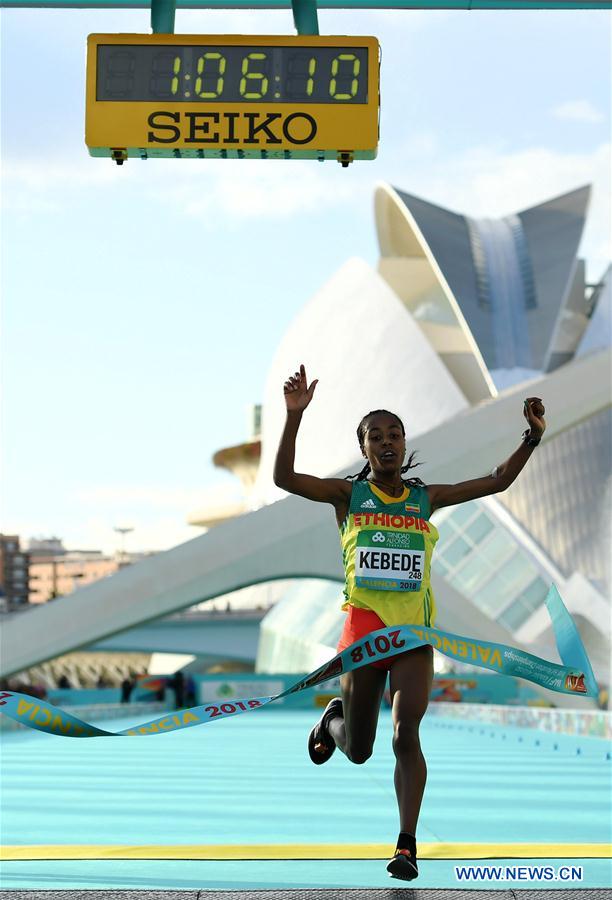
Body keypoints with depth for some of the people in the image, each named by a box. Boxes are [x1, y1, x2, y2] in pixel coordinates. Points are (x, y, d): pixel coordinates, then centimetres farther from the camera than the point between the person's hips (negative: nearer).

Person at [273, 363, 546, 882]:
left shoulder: (426, 498, 8)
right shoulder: (348, 493, 1)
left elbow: (496, 482, 9)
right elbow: (284, 478, -13)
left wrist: (533, 436, -2)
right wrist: (294, 416, -24)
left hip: (414, 630, 1)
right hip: (363, 626, -1)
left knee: (406, 735, -13)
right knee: (358, 750, 9)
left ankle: (407, 845, -8)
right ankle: (333, 720, 45)